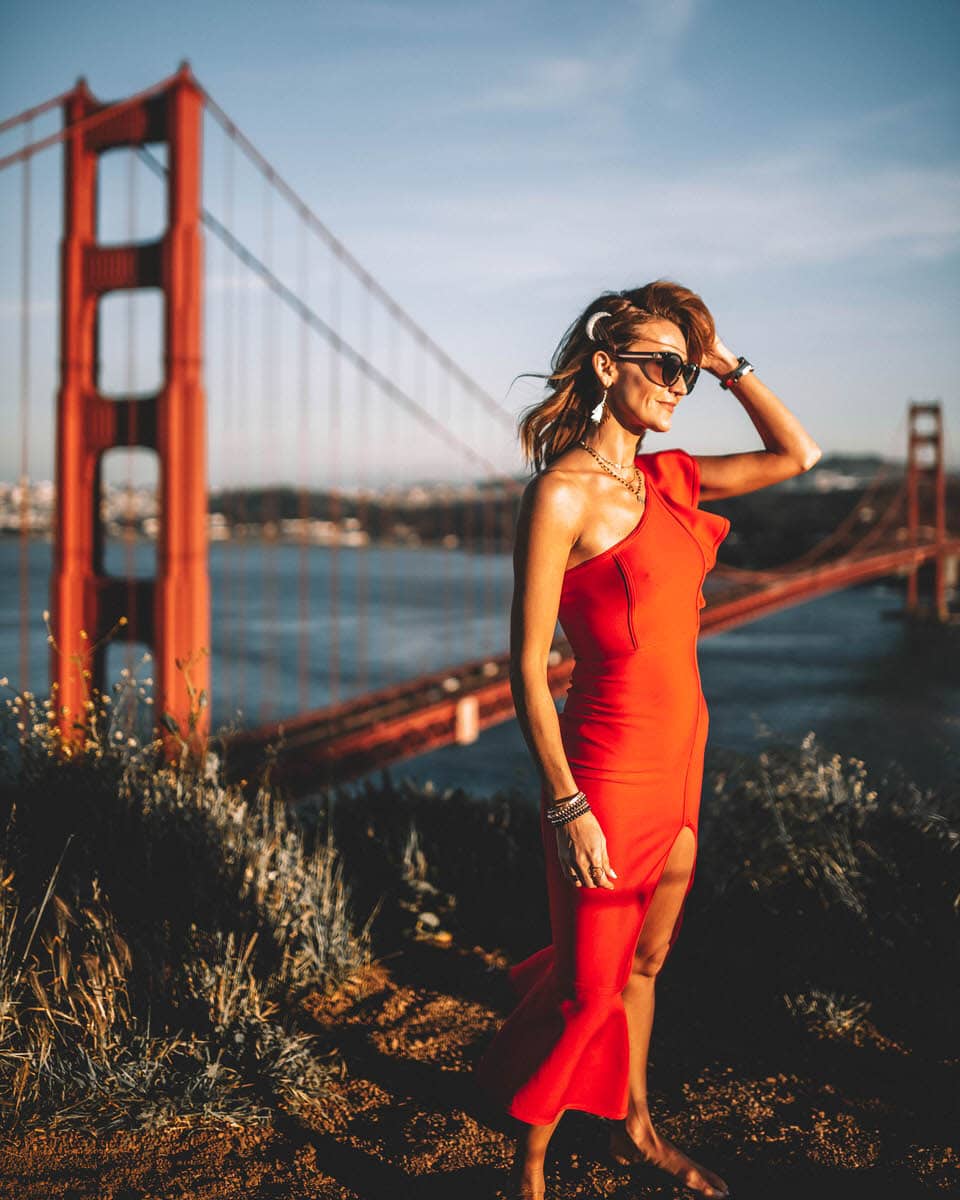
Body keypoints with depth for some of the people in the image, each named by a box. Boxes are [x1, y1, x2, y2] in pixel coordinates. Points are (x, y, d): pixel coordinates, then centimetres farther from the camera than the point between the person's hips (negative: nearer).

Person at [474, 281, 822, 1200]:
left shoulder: (667, 479, 7)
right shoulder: (563, 494, -16)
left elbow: (796, 453, 16)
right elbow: (528, 665, -17)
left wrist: (724, 362, 7)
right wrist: (567, 806, -20)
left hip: (679, 757, 8)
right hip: (610, 767, -8)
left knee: (645, 958, 22)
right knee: (589, 987, 4)